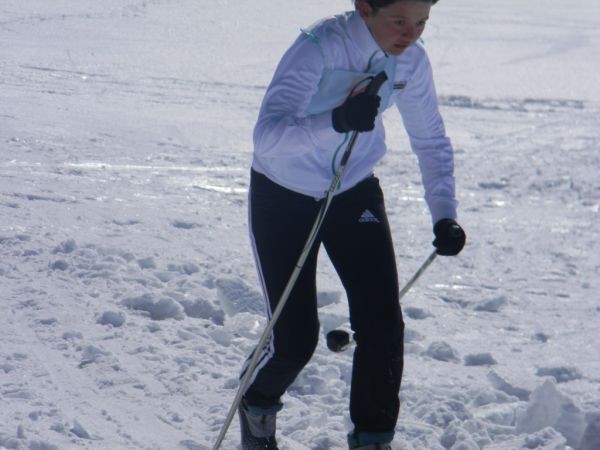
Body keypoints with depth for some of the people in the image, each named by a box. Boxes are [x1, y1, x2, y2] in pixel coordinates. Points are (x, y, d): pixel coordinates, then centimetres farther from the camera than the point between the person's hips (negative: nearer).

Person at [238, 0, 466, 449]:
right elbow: (267, 135, -40)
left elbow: (432, 142, 2)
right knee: (295, 338, -5)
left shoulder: (411, 60, -13)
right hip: (283, 196, -4)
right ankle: (257, 403, 29)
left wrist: (444, 216, -11)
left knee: (383, 326, -8)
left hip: (356, 193, 4)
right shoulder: (320, 47, -30)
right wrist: (336, 121, -57)